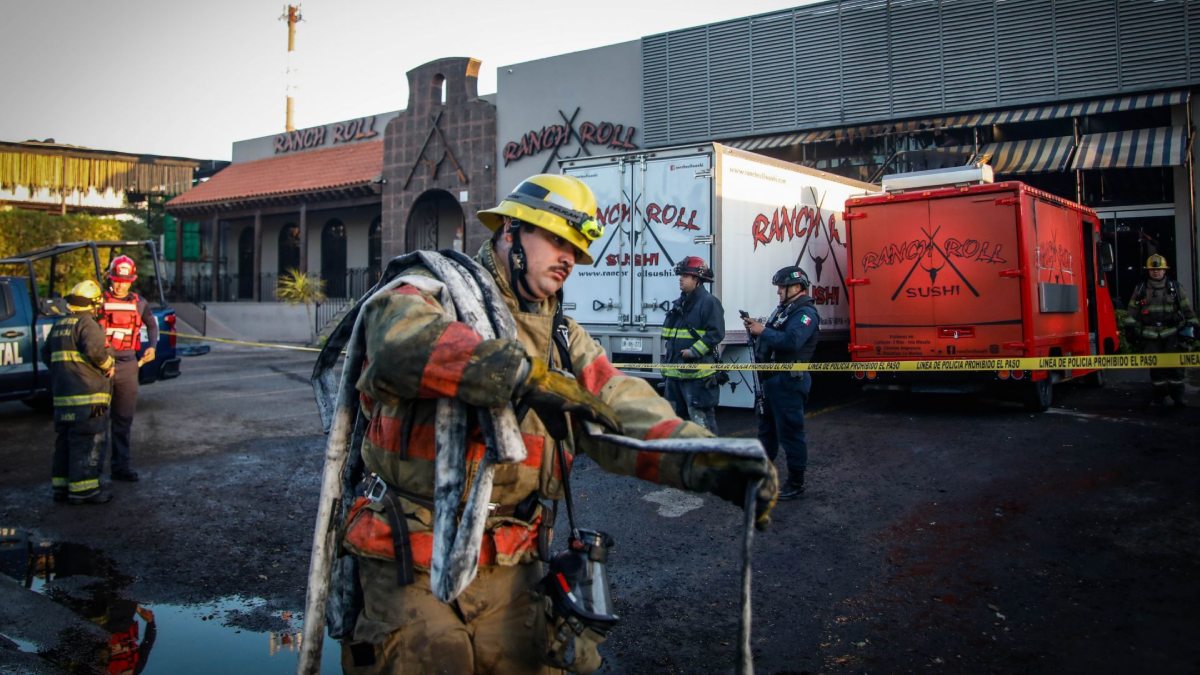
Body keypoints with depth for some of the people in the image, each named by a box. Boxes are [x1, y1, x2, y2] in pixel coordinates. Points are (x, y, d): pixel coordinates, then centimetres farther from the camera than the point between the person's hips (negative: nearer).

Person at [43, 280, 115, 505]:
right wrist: (108, 364, -9)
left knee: (64, 442, 15)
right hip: (87, 396, -9)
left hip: (62, 395, 9)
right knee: (87, 443, -5)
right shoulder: (87, 323, -10)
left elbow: (46, 354, 23)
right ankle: (83, 490, -4)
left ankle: (61, 486, 21)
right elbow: (95, 349, -25)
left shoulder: (59, 325, 17)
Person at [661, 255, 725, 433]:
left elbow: (716, 333, -17)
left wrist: (694, 352, -22)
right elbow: (667, 337, 21)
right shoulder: (679, 304, 17)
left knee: (701, 419, -8)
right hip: (674, 372, 9)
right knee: (675, 417, 17)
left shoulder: (709, 302, -9)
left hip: (697, 374, -9)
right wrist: (666, 365, 16)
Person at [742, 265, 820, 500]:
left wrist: (762, 331, -22)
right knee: (767, 428, 19)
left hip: (788, 382, -10)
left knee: (790, 432, -4)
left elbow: (791, 341, -30)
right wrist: (756, 328, -2)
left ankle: (796, 483, 5)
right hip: (771, 379, 10)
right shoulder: (784, 309, 17)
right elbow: (772, 338, 16)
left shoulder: (806, 313, -14)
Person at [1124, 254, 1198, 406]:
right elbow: (1132, 311, 7)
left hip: (1172, 335, 0)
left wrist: (1192, 325, 6)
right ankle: (1158, 397, 10)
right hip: (1150, 336, 0)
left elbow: (1187, 308, 10)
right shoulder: (1140, 289, 7)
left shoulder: (1175, 287, 8)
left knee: (1175, 365, -3)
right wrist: (1130, 328, 0)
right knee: (1156, 367, 2)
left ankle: (1177, 396, 8)